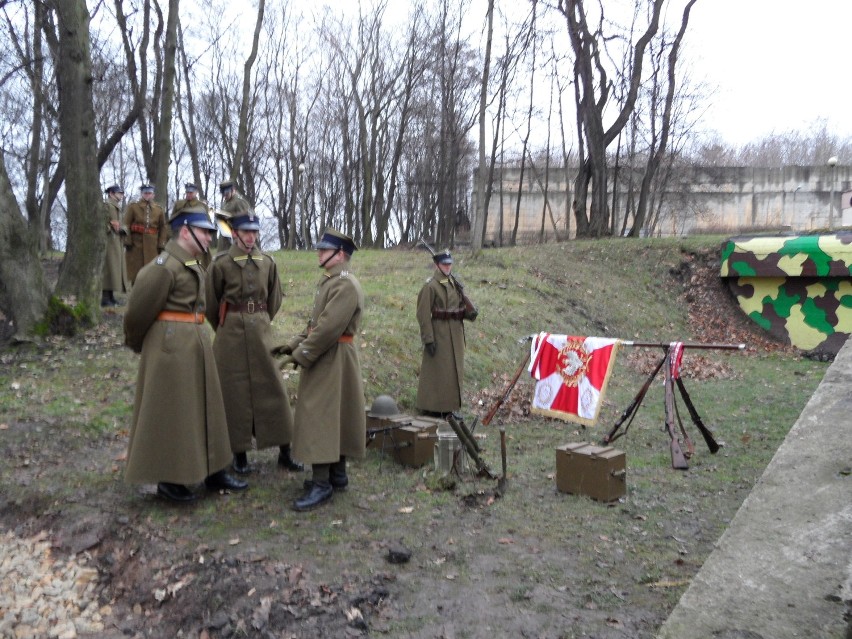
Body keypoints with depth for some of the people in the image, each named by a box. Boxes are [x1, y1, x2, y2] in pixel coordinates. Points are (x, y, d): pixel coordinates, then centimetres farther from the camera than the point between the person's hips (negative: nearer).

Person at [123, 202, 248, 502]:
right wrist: (136, 344, 3)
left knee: (205, 407, 14)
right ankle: (167, 478, 18)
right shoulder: (164, 266, -16)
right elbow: (139, 309, -11)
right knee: (170, 412, 3)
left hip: (196, 342, 9)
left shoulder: (192, 264, 11)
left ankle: (213, 471, 26)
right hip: (171, 345, -9)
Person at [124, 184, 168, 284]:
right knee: (136, 271, 2)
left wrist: (161, 244, 0)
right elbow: (126, 225, 0)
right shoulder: (133, 207, 4)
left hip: (153, 245, 1)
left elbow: (163, 227, 8)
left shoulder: (159, 209, 10)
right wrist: (127, 241, -8)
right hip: (136, 243, -1)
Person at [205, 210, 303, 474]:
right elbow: (211, 304, 3)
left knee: (273, 389, 4)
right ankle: (239, 453, 17)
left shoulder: (268, 263, 3)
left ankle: (284, 452, 13)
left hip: (261, 331, 3)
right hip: (231, 335, -3)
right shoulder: (221, 263, -6)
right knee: (236, 393, 4)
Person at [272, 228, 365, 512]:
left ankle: (321, 483, -2)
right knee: (334, 417, 15)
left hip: (332, 361, -10)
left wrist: (300, 355, -18)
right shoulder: (329, 281, 14)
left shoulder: (346, 285, -19)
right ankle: (337, 473, 25)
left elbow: (329, 328, -24)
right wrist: (293, 345, 8)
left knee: (319, 417, -8)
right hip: (325, 359, 10)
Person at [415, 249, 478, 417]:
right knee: (437, 371, -2)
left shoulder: (455, 283, 11)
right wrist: (428, 339, -19)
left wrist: (470, 312, -5)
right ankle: (431, 409, 9)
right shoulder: (431, 285, -12)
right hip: (439, 332, -8)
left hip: (456, 333, 8)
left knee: (454, 371, 14)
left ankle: (448, 407, 26)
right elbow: (423, 314, -15)